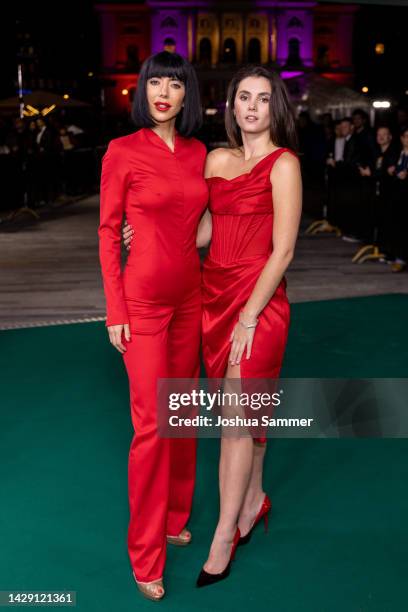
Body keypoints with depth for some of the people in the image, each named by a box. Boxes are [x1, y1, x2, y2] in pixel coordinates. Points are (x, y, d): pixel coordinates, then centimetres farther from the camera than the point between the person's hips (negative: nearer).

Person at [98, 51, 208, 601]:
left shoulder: (198, 153, 7)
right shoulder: (123, 152, -8)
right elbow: (108, 234, -7)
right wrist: (115, 311, -9)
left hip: (190, 296, 6)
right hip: (143, 299, -6)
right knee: (152, 425, -3)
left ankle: (175, 518, 34)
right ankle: (146, 555, 13)